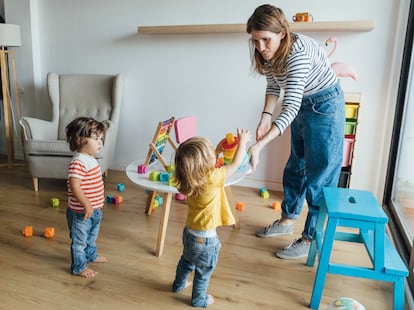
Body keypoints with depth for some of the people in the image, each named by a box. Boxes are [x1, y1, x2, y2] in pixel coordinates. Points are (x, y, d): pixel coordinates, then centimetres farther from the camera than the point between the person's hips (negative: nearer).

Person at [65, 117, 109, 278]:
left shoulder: (91, 159, 4)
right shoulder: (78, 162, -27)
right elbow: (74, 187, -33)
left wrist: (99, 202, 20)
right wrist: (87, 205, -30)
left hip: (94, 209, 9)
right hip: (81, 212, -9)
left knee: (91, 236, 29)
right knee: (79, 241, 11)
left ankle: (91, 255, 51)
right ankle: (79, 267, 28)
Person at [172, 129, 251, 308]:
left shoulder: (189, 179, -10)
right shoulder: (212, 179, -30)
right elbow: (236, 164, -17)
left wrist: (220, 149, 4)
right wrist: (243, 141, -5)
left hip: (189, 232, 7)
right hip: (205, 238, -7)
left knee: (187, 261, 32)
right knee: (204, 271, 19)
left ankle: (179, 284, 54)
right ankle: (199, 299, 39)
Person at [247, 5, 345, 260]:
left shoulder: (298, 51, -32)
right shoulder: (269, 53, -9)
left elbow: (290, 107, -37)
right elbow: (274, 86, 4)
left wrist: (259, 146, -42)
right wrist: (266, 117, -14)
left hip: (325, 107, -8)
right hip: (302, 107, 8)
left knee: (320, 175, -2)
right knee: (295, 168, 17)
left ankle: (311, 239, 12)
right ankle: (287, 220, 34)